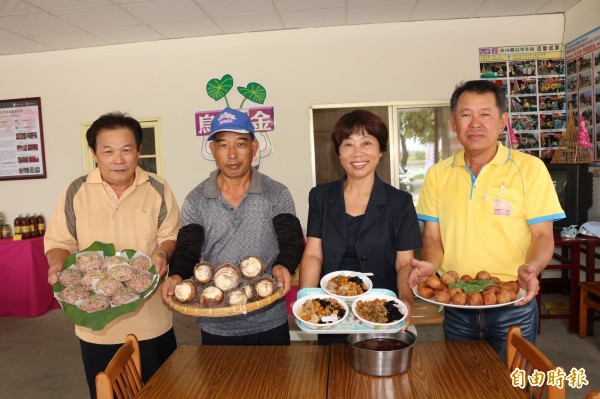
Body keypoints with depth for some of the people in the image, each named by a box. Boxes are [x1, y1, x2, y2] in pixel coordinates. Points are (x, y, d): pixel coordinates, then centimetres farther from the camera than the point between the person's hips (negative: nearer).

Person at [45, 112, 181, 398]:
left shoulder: (158, 189, -4)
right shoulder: (77, 191, -2)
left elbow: (170, 235, 2)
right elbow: (59, 241, 4)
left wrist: (163, 253, -19)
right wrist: (58, 262, -16)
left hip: (151, 320, 0)